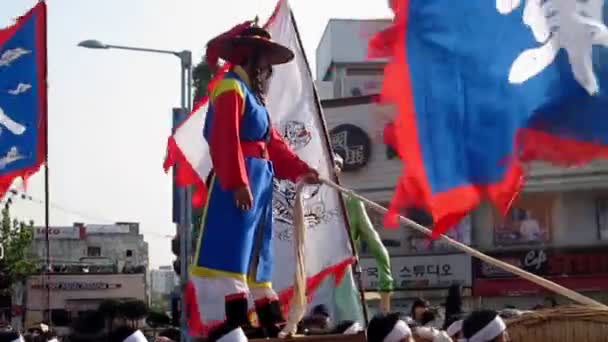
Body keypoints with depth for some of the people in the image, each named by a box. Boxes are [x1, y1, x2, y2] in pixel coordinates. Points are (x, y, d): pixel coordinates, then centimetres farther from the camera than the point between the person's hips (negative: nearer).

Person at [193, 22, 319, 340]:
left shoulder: (253, 94, 23)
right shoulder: (231, 88, -7)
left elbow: (273, 142, 22)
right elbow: (225, 139, -18)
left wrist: (301, 170, 13)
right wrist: (237, 182, -25)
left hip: (259, 180, 10)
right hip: (240, 180, -10)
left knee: (257, 248, 11)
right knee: (233, 245, -12)